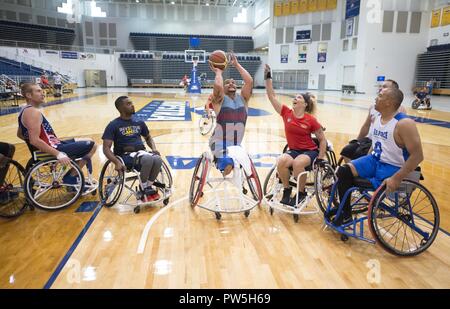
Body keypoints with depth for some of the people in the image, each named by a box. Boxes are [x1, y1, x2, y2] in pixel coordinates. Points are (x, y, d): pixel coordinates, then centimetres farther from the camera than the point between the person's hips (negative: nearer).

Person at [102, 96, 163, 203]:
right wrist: (117, 162, -25)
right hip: (126, 155, -4)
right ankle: (144, 189, -12)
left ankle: (149, 187, -7)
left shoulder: (139, 122, 14)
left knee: (158, 160, -30)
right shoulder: (113, 125, -2)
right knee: (148, 159, -35)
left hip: (141, 152, 5)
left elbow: (148, 137, 28)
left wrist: (154, 148, 5)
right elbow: (106, 148, -8)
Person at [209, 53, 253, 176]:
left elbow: (249, 81, -5)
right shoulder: (220, 99, -2)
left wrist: (237, 65, 2)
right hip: (220, 144, -5)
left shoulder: (242, 98, 10)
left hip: (237, 144, 5)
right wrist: (218, 72, -4)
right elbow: (218, 86, -24)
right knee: (228, 165, -27)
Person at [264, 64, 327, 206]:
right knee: (281, 161, -30)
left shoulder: (311, 120, -10)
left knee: (297, 163, -35)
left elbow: (322, 139, -1)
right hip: (293, 150, 3)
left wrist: (321, 158, -7)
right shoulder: (287, 113, -3)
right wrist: (268, 78, -12)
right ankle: (287, 189, -5)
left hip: (310, 151, -3)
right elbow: (272, 96, -7)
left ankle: (301, 193, -8)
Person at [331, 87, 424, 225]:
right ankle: (345, 211, 2)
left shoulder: (404, 123, -20)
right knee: (343, 171, -11)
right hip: (374, 160, 7)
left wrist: (397, 178, -26)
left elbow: (417, 155, -22)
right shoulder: (377, 118, 5)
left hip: (392, 167, -7)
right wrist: (366, 161, 11)